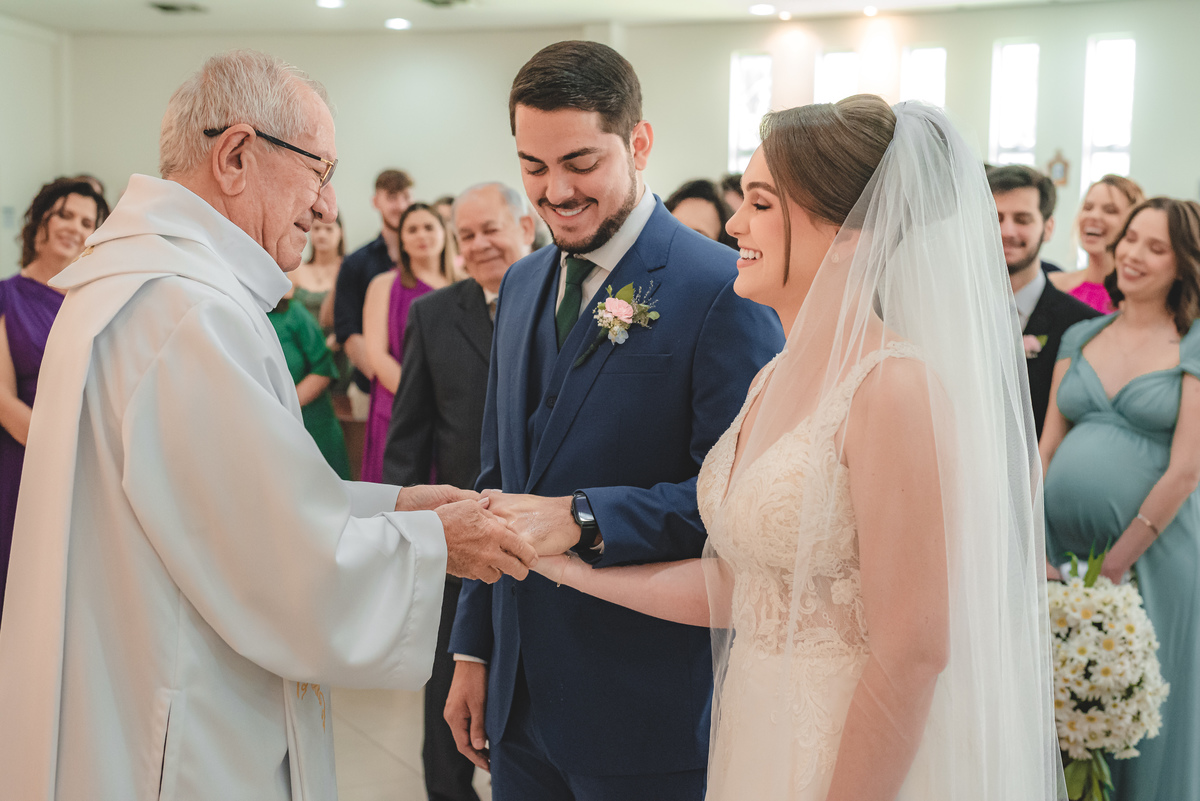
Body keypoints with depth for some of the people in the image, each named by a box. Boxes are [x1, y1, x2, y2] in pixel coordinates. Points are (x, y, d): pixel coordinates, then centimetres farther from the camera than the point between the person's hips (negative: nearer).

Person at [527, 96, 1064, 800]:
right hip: (756, 733, 8)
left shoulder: (894, 386, -22)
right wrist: (567, 562, 4)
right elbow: (734, 585, 5)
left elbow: (912, 652, -22)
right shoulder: (775, 379, 5)